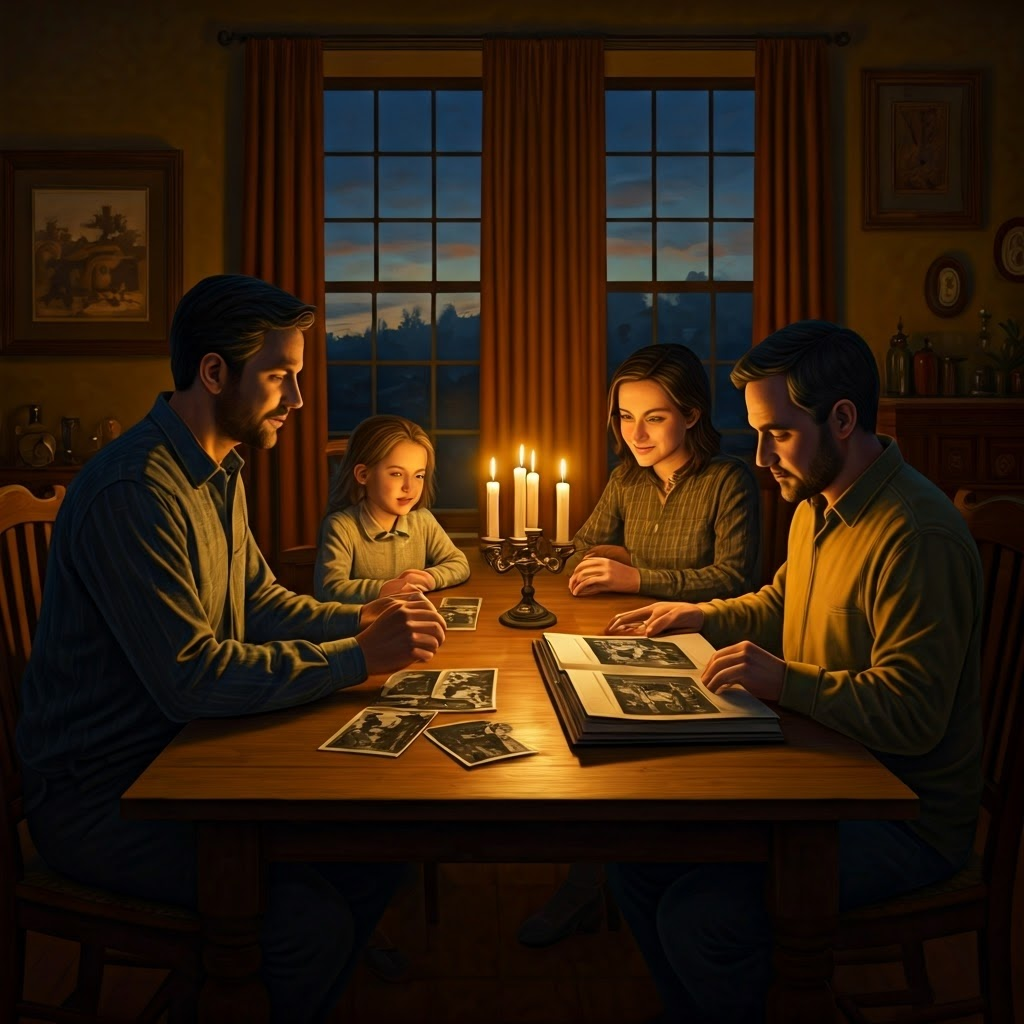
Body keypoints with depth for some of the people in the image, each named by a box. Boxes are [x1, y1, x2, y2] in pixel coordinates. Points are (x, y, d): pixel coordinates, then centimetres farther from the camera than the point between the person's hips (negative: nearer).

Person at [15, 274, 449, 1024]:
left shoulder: (220, 470, 7)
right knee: (312, 920, -22)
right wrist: (358, 658, -25)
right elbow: (188, 679, -29)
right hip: (97, 794, -8)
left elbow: (259, 601, 12)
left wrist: (361, 620, -6)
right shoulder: (133, 491, -25)